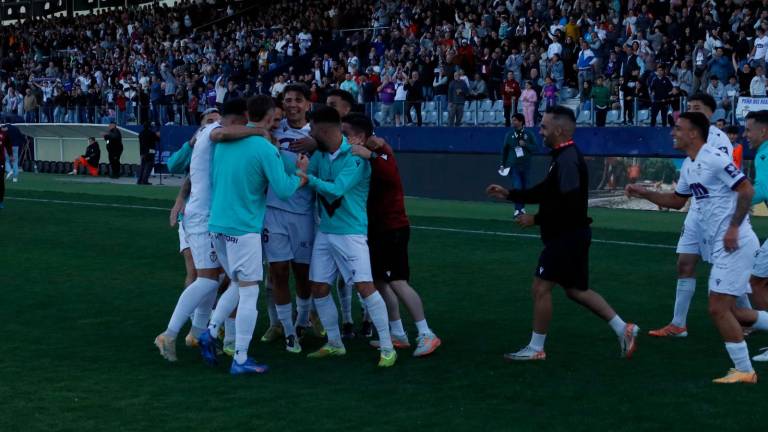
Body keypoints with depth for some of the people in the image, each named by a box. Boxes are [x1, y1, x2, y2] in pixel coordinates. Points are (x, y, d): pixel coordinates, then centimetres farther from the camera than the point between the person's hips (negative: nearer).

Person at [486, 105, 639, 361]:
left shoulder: (567, 160, -20)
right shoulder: (564, 157, 12)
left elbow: (568, 205, -26)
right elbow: (545, 191, 20)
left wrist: (536, 220, -18)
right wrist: (509, 195, 16)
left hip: (566, 236, -10)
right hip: (572, 234, 10)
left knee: (541, 287, -1)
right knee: (576, 290, 16)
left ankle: (535, 348, 9)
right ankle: (623, 329, 16)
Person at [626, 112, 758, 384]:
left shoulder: (715, 159, -15)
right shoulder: (688, 166, 13)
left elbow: (747, 190, -17)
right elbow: (678, 200, 27)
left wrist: (734, 228, -21)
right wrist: (645, 194, 16)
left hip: (734, 244, -10)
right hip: (719, 247, 10)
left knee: (718, 308, -10)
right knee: (726, 309, 12)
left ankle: (744, 370, -1)